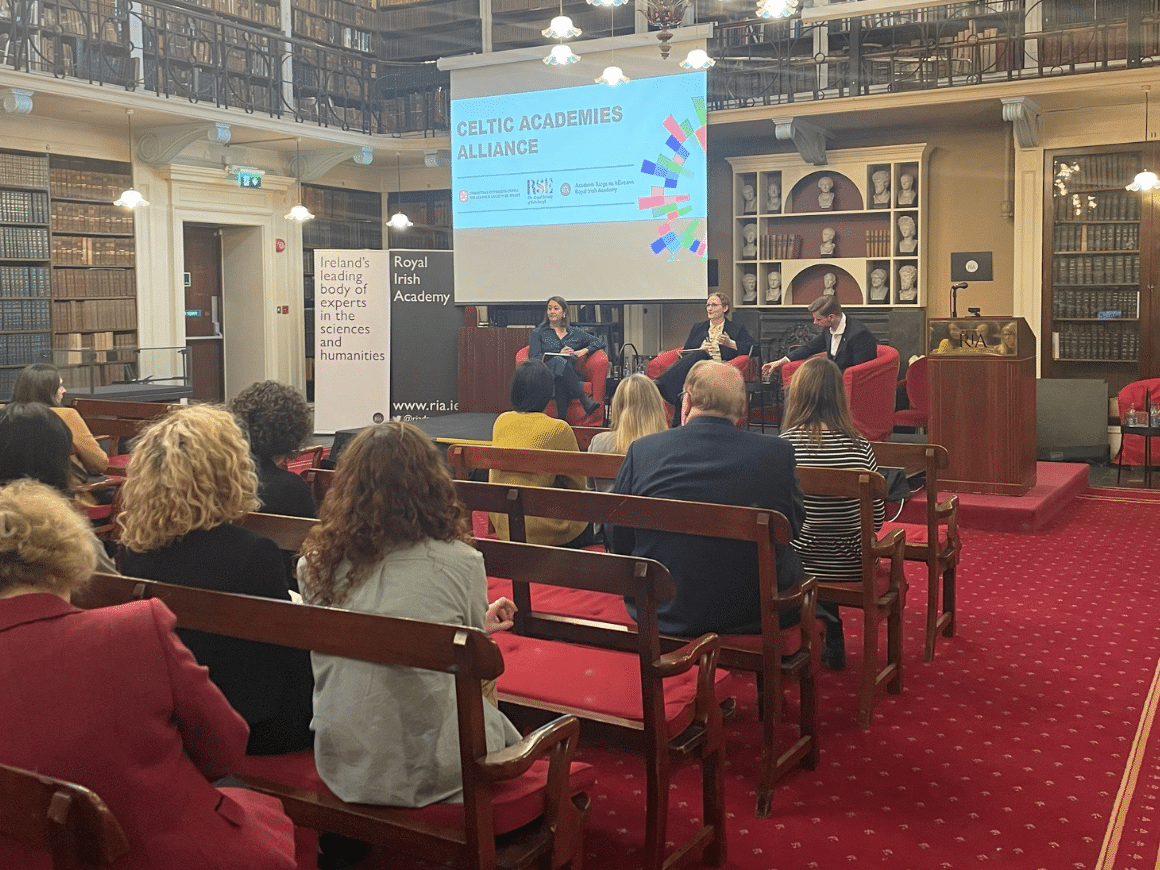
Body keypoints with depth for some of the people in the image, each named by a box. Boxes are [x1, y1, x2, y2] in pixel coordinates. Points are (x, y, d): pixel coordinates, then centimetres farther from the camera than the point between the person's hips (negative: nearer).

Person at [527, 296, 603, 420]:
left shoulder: (575, 333, 22)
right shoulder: (538, 333, 17)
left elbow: (600, 343, 23)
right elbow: (533, 359, 3)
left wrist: (585, 350, 2)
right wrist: (559, 354, -9)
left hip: (571, 376, 1)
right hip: (546, 376, -1)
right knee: (559, 361, -37)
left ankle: (562, 418, -47)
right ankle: (585, 399, -39)